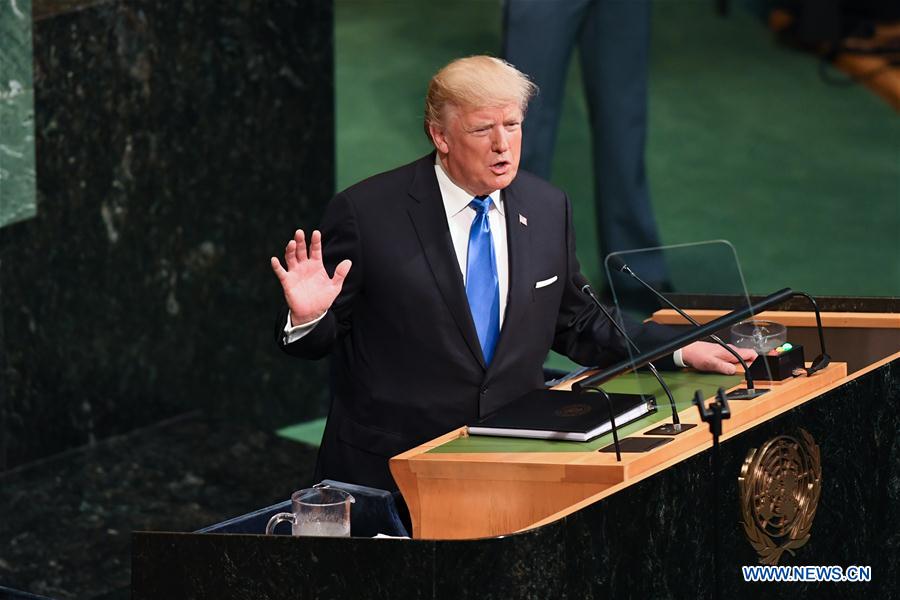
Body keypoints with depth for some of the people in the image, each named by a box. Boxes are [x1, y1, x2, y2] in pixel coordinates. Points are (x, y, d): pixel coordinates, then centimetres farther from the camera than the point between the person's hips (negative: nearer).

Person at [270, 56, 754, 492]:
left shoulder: (549, 209, 7)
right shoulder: (366, 213, -8)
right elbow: (319, 340, -2)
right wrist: (307, 317, -24)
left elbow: (575, 326, 18)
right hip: (387, 472, -4)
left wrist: (680, 350, 10)